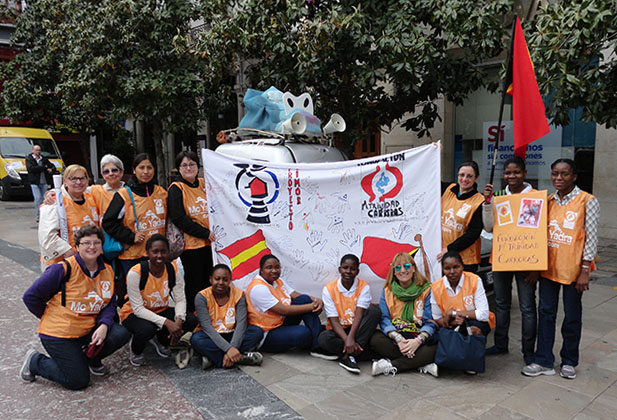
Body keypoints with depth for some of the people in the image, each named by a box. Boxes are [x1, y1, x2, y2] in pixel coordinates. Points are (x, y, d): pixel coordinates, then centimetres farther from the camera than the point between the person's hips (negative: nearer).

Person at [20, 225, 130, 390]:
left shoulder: (107, 271, 2)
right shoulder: (63, 269, -17)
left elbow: (110, 304, 4)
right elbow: (31, 297, -11)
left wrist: (104, 325, -16)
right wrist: (52, 319, -1)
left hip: (88, 329, 6)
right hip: (58, 333, -6)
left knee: (122, 334, -16)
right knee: (79, 381, -7)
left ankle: (91, 359, 13)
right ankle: (35, 361, 17)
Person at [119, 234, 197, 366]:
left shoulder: (173, 270, -13)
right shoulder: (135, 273, -25)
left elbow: (180, 300, -9)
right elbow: (138, 308, -25)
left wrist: (179, 320, -31)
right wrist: (166, 322, -35)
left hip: (160, 311, 4)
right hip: (133, 314, -4)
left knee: (191, 320, -18)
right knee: (147, 328, -38)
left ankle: (161, 341, 13)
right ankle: (135, 351, 2)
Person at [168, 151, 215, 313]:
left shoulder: (204, 184, 11)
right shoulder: (176, 189, -5)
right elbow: (179, 219, -14)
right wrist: (204, 233, -17)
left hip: (210, 243, 6)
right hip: (191, 244, -6)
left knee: (209, 283, 12)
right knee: (193, 284, 1)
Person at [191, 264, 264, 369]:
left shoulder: (238, 294, -6)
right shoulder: (202, 297, -12)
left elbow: (241, 323, -16)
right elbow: (206, 326, -22)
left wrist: (233, 348, -34)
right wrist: (228, 348, -34)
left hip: (231, 336, 2)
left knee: (257, 331, -23)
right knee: (196, 339, -34)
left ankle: (213, 356, -26)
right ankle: (240, 358, -29)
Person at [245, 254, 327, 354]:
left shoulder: (278, 281, 7)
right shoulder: (258, 288, -22)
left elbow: (296, 295, 0)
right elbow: (283, 310, -26)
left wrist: (317, 301, -20)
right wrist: (311, 306, -23)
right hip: (267, 335, -9)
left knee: (305, 299, -10)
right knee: (303, 333, -32)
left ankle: (318, 345, -15)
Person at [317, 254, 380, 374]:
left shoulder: (364, 287, -6)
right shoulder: (329, 289, -7)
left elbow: (359, 314, -18)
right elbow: (333, 320, -13)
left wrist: (351, 338, -35)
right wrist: (346, 340, -29)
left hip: (357, 329, 1)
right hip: (338, 331, -1)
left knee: (374, 310, -26)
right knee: (323, 338, -32)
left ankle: (346, 355, -30)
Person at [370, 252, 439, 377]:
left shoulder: (426, 290, 1)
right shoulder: (387, 291, 7)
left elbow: (430, 322, -4)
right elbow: (385, 320, -2)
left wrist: (418, 340, -24)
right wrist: (398, 338, -22)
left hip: (419, 338, -1)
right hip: (394, 338, 2)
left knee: (435, 348, -33)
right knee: (375, 340, -29)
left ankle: (391, 366, -26)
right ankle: (423, 365, -27)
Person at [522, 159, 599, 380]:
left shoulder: (587, 201, -6)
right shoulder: (547, 200, 8)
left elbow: (591, 237, -8)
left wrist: (585, 271, -11)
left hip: (573, 268, -4)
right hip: (549, 266, 4)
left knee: (572, 316, 9)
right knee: (546, 312, 8)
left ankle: (569, 361, 27)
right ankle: (544, 361, 18)